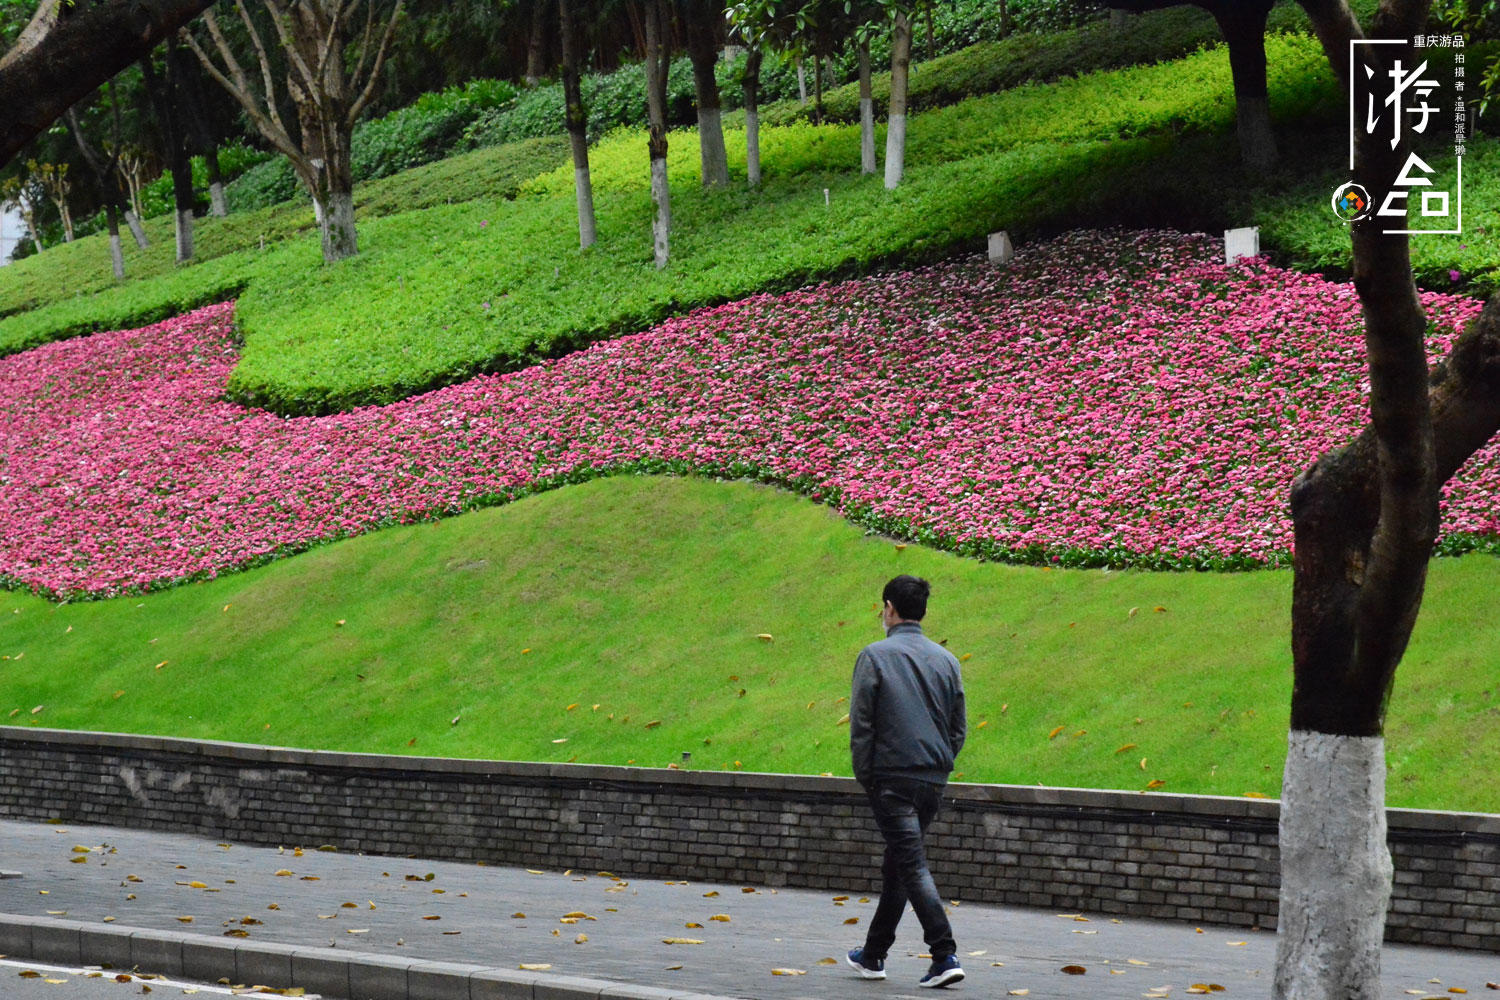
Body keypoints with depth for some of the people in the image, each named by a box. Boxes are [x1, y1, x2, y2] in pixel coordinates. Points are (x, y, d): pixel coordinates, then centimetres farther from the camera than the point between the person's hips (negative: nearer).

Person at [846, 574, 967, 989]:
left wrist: (864, 777, 2)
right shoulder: (946, 660, 10)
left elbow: (861, 724, -7)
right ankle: (874, 954, 27)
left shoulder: (875, 656, -6)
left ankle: (945, 955, -20)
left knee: (912, 865, -9)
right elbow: (959, 727, 12)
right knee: (898, 864, 17)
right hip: (933, 782, 6)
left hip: (891, 778, -6)